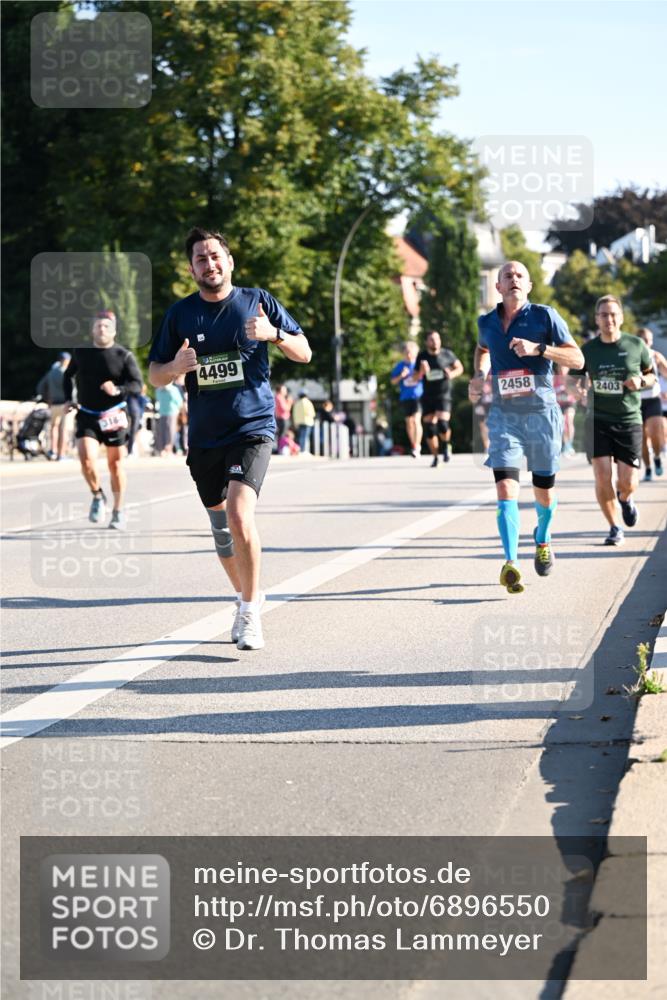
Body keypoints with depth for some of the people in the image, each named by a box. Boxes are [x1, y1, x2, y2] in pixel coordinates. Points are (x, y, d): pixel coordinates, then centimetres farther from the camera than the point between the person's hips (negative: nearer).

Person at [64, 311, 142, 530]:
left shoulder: (124, 355, -3)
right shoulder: (81, 352, 5)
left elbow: (137, 384, -9)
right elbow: (68, 376, 20)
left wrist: (118, 390, -27)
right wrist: (68, 399, 6)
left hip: (113, 416, -1)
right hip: (86, 415, 1)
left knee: (115, 464, 7)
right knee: (87, 459, -18)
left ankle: (118, 511, 22)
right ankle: (97, 496, 9)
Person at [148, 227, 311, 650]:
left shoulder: (257, 300, 1)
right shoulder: (180, 314, 6)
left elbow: (304, 352, 5)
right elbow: (155, 376, 10)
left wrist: (274, 334, -16)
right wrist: (176, 366, -13)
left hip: (253, 428, -4)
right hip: (204, 437, 4)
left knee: (239, 515, -22)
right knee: (221, 528, 13)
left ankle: (250, 613, -12)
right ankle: (247, 597, 35)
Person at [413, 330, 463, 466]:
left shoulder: (447, 354, -2)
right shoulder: (422, 357, 3)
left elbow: (459, 367, 12)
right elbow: (416, 377, 7)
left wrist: (452, 374, -9)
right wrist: (422, 371, -15)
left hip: (443, 395, -3)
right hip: (428, 396, 3)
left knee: (443, 423, -19)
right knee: (429, 428, 1)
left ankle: (446, 446, 11)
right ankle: (435, 457, 14)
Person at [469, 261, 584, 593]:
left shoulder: (545, 316, -4)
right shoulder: (487, 322, 6)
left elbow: (577, 358, -8)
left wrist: (538, 348, -21)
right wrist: (479, 375, 11)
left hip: (542, 414, -1)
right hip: (504, 415, 1)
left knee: (544, 491, 10)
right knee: (506, 487, -17)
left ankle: (542, 540, 42)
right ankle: (510, 563, -24)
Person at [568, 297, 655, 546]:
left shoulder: (636, 346, 1)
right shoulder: (588, 349, 2)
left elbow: (652, 375, 13)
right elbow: (572, 380, 10)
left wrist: (641, 381, -9)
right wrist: (578, 386, -13)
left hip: (629, 420, 0)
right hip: (598, 421, 0)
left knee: (627, 483, -3)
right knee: (602, 478, -10)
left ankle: (625, 498, 35)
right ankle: (615, 528, 9)